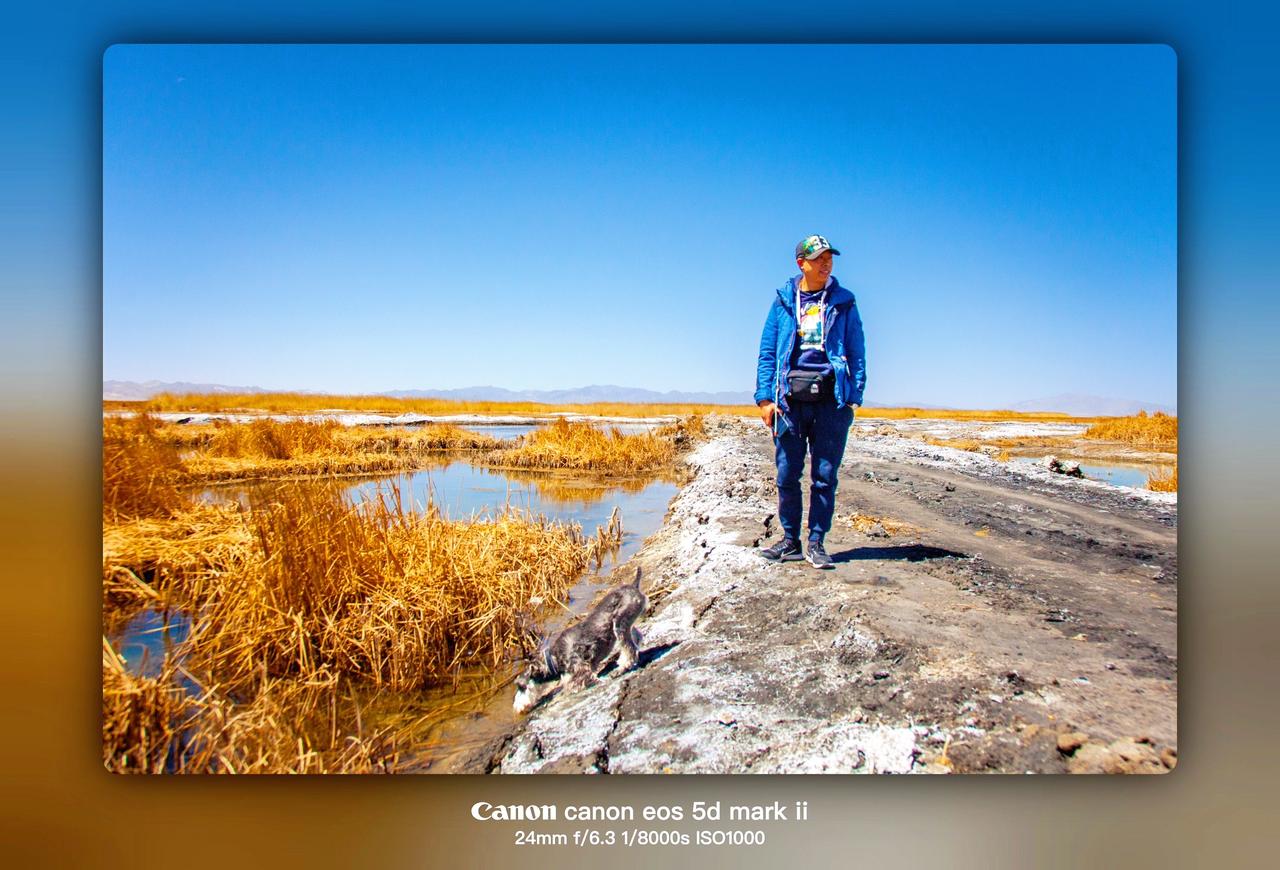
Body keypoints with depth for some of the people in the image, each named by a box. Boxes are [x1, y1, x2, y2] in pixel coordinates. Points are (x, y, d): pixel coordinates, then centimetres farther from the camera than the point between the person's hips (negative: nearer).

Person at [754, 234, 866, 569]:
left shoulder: (843, 302, 10)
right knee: (787, 475, 3)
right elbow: (767, 352, 8)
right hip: (790, 399, 1)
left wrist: (854, 396, -3)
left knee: (825, 476, 2)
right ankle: (790, 541, 15)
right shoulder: (783, 301, 10)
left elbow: (857, 353, 7)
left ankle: (816, 543, 12)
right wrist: (765, 397, -2)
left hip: (831, 399, 0)